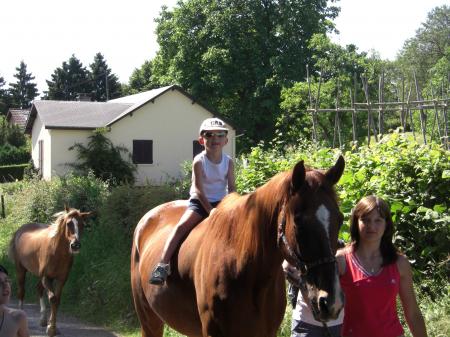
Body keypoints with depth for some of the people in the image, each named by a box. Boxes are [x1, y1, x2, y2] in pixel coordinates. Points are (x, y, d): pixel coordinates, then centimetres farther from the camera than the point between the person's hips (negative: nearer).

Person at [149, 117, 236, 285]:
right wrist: (210, 210, -22)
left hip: (221, 202, 4)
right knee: (182, 225, -24)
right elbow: (199, 189, -14)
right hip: (200, 201, -4)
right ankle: (163, 264, -30)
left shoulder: (228, 161, -1)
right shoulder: (199, 161, -11)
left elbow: (232, 188, 1)